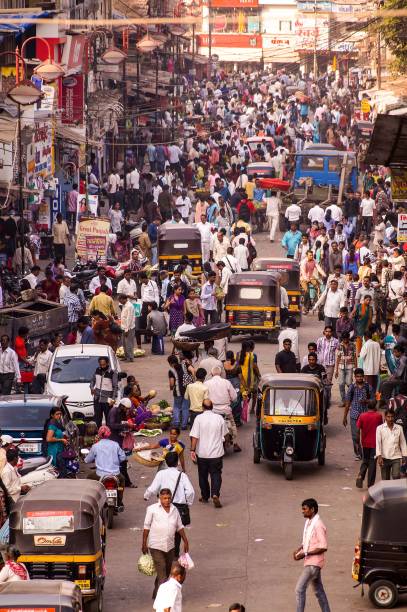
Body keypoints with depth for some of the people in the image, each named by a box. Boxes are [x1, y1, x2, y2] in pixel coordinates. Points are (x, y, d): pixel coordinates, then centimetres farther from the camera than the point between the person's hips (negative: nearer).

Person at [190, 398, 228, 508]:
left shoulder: (199, 418, -9)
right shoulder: (219, 418, -3)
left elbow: (194, 436, -13)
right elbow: (224, 434, 11)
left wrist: (193, 450, -9)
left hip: (202, 454, -1)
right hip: (217, 453, 1)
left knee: (203, 475, 15)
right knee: (216, 475, 5)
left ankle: (205, 497, 23)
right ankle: (215, 494, -15)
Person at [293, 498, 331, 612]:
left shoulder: (318, 525, -20)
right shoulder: (308, 522, 9)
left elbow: (323, 547, -22)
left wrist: (305, 554, -22)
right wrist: (299, 549, 3)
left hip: (314, 563, -10)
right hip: (310, 562, 10)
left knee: (300, 589, -11)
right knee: (318, 590, 16)